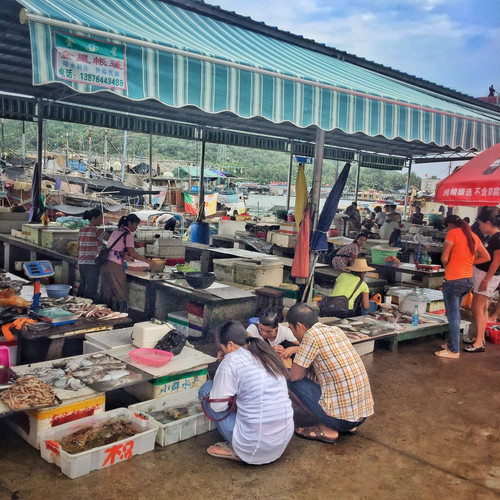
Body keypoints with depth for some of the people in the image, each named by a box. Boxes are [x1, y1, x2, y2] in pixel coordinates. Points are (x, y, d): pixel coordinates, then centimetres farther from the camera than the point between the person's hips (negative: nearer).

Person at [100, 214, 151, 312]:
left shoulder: (116, 231, 18)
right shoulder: (128, 235, -6)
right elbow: (133, 253, -9)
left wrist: (125, 257, 26)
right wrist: (147, 261, -1)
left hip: (105, 263, 8)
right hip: (115, 266, -8)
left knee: (107, 294, 13)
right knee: (121, 294, -3)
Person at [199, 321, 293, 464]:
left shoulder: (232, 360, -13)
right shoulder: (267, 354, 8)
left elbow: (217, 405, -9)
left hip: (255, 448, -7)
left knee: (206, 389, 7)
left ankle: (234, 449, 7)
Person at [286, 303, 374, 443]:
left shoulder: (312, 335, -14)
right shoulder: (336, 330, 8)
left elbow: (295, 376, -9)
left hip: (341, 417, -8)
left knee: (289, 380, 1)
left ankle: (327, 429, 2)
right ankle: (349, 426, 17)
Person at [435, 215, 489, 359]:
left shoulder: (452, 233, -10)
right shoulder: (473, 236, 11)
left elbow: (444, 258, -14)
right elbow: (486, 257, 17)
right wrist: (469, 262, 13)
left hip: (453, 280, -7)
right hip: (468, 280, 7)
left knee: (453, 315, 0)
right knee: (455, 313, 19)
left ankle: (454, 350, 6)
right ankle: (452, 343, 29)